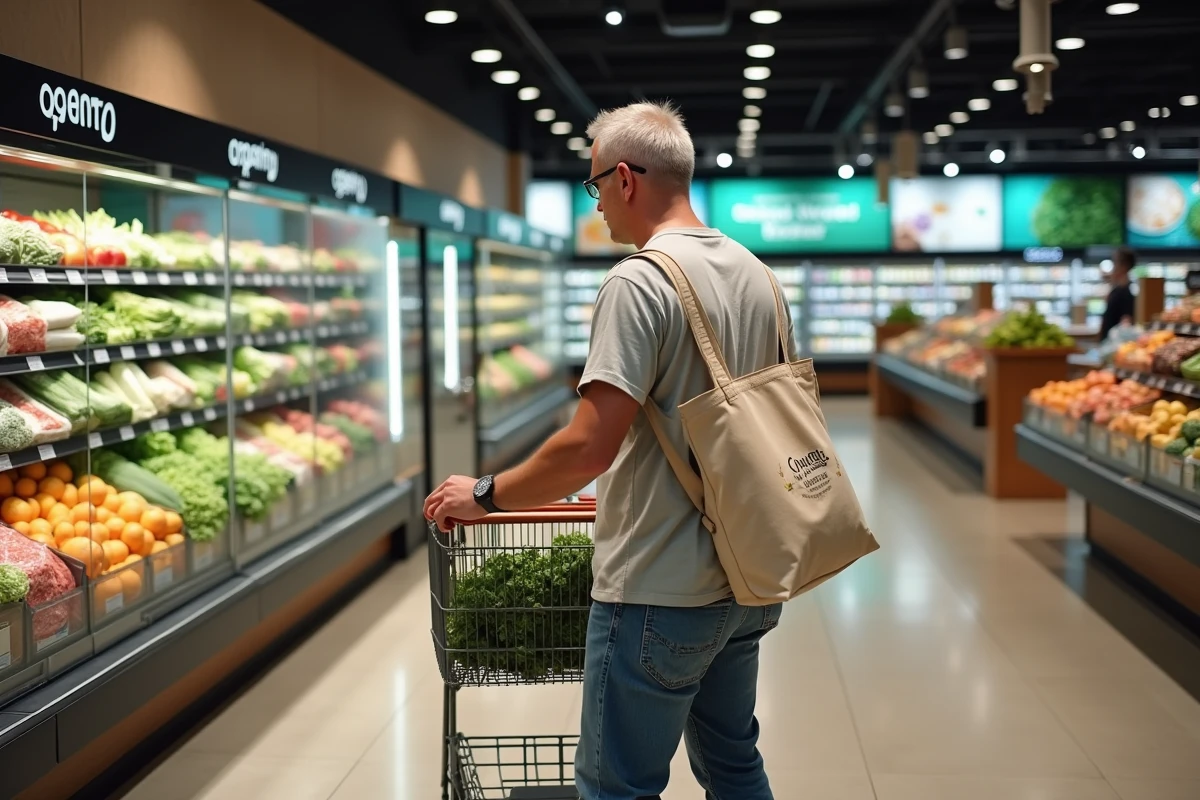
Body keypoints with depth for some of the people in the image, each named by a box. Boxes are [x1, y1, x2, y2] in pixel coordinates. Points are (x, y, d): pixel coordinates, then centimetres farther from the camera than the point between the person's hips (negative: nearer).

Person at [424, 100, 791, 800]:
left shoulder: (639, 283, -18)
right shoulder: (757, 276, 8)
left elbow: (589, 448, -23)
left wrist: (485, 495, -9)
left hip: (659, 593, -9)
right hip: (742, 578, 9)